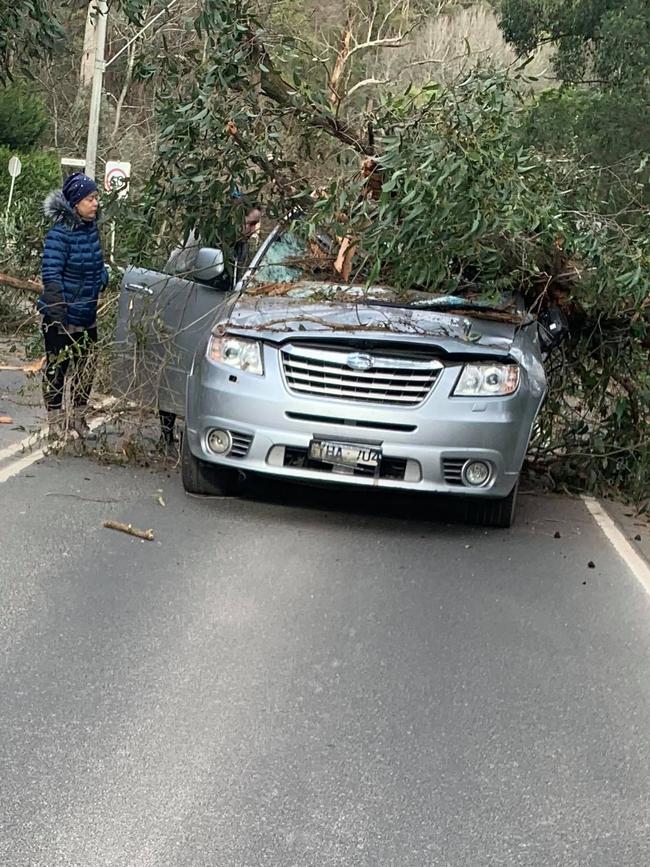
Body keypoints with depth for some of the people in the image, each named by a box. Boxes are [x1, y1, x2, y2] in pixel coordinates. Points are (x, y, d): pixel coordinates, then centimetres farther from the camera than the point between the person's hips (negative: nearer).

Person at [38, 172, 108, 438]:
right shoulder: (59, 234, -20)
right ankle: (56, 420, 16)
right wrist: (59, 313, -28)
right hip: (61, 317, -7)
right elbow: (51, 275, -23)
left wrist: (103, 283, 5)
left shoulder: (91, 229, 3)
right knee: (57, 367, 5)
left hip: (87, 316, 7)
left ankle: (78, 415, 28)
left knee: (85, 367, 14)